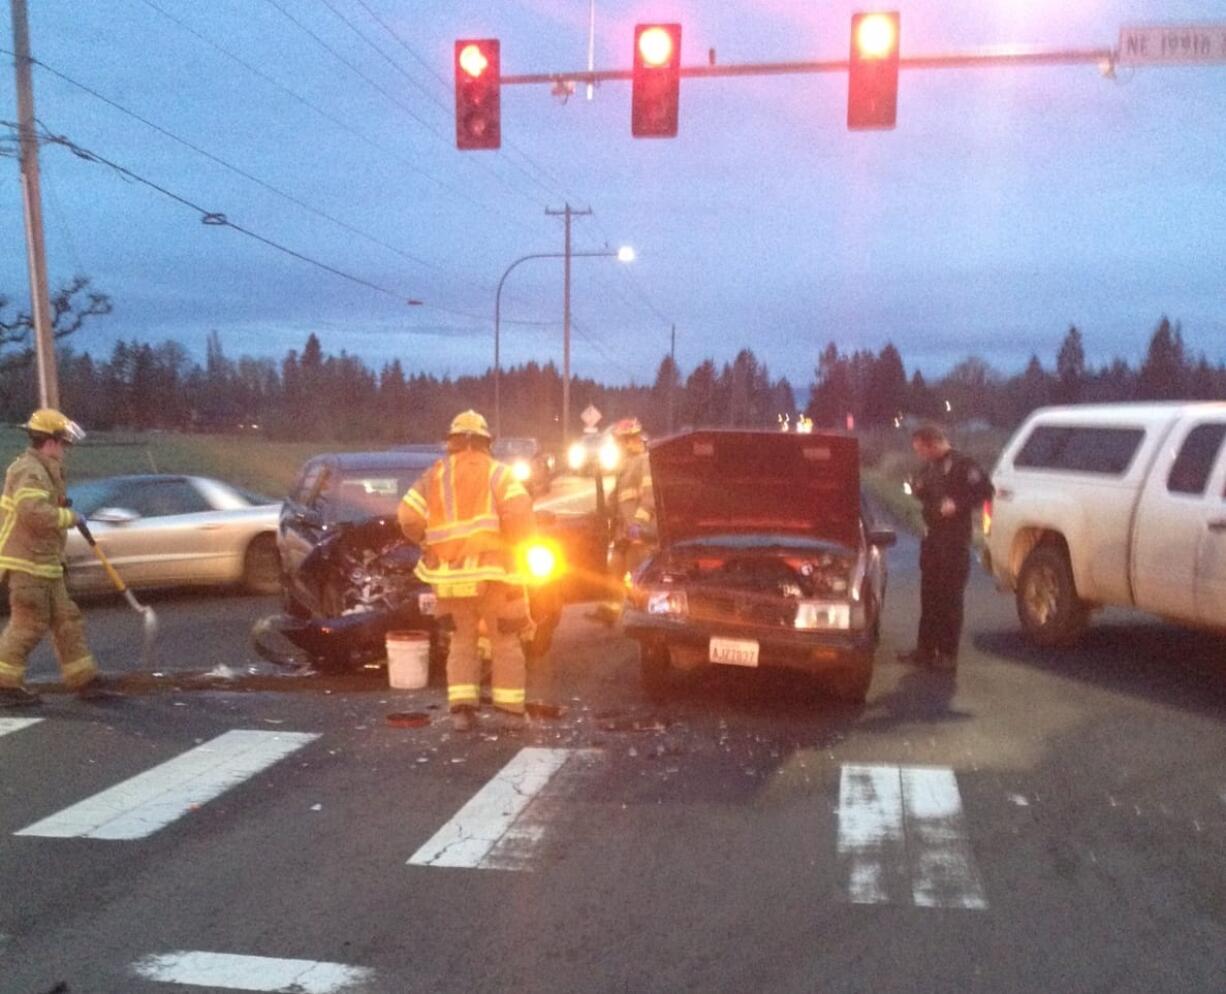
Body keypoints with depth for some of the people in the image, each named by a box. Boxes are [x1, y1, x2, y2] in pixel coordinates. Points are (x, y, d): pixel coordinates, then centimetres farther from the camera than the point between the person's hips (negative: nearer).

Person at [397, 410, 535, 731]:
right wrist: (514, 543, 2)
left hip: (449, 574, 2)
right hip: (490, 570, -2)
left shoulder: (435, 475, 8)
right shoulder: (497, 473, 1)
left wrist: (429, 542, 15)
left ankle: (462, 707, 3)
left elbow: (408, 517, -1)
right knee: (505, 642, 8)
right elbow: (519, 512, -15)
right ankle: (511, 709, 8)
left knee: (462, 641, 14)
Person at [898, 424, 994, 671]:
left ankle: (948, 654, 2)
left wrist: (958, 505, -22)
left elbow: (985, 490, -17)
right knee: (929, 596, 11)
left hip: (954, 541, -8)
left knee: (950, 598, -4)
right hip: (931, 538, 8)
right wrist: (917, 489, 3)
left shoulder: (961, 464, -12)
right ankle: (925, 649, 19)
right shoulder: (931, 467, 15)